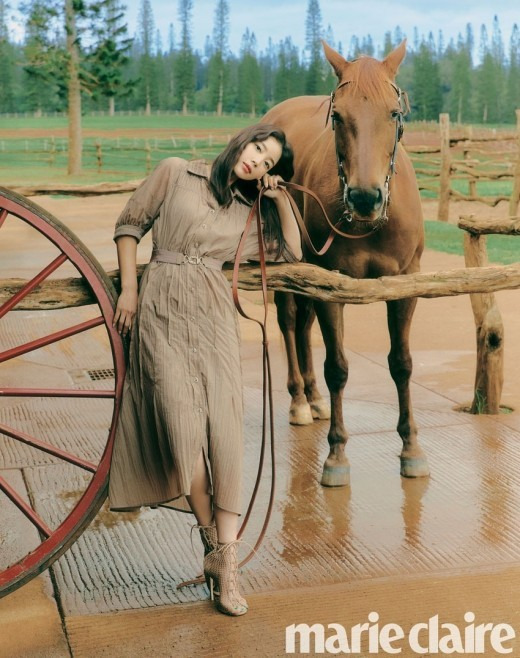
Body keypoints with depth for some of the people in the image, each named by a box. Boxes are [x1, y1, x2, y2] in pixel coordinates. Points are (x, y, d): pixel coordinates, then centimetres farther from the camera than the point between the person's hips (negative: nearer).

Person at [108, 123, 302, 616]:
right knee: (181, 425, -13)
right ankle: (211, 542, 2)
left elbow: (291, 252, 20)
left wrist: (281, 199, 10)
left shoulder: (250, 212, 17)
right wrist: (128, 288, 0)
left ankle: (225, 560, -5)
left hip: (214, 315, 3)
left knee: (225, 430, -9)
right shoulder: (175, 173, 6)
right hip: (160, 309, -3)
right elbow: (130, 224, 8)